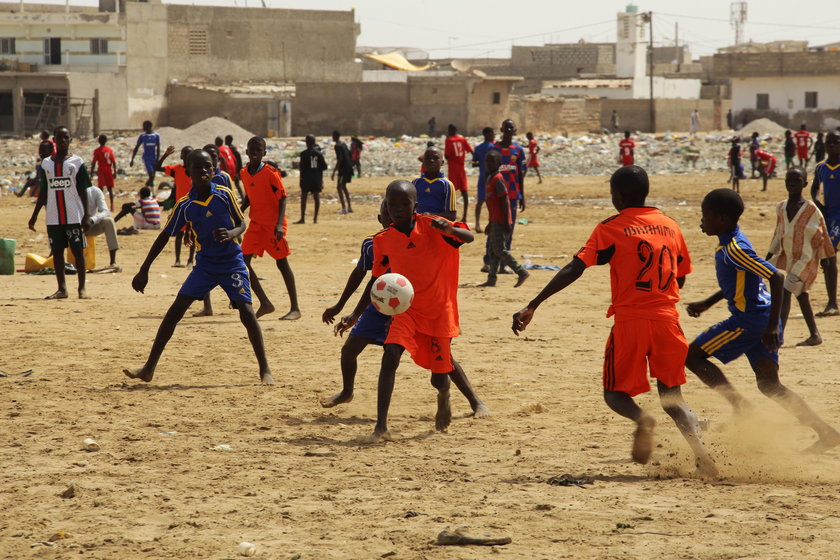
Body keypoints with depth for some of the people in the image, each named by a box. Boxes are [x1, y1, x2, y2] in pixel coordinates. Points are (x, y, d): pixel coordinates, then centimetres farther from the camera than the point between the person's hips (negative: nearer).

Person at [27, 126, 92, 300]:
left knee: (78, 251, -2)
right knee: (57, 251, 4)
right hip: (53, 217, 3)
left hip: (74, 216, -3)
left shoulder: (77, 162, 0)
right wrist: (34, 215, 11)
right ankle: (62, 289, 9)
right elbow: (43, 192, 14)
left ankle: (82, 289, 2)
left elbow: (83, 191, -1)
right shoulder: (46, 163, 9)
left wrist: (86, 215, -7)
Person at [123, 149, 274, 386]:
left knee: (246, 312, -13)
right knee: (175, 310, -6)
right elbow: (164, 236, 1)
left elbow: (242, 224, -1)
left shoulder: (225, 195, -10)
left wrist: (231, 234, -25)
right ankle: (149, 368, -1)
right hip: (205, 265, 2)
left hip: (232, 263, -2)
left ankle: (265, 370, -1)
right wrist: (144, 270, 0)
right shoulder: (184, 206, -6)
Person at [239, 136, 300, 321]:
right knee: (242, 260, -4)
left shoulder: (271, 173, -14)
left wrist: (279, 224, -23)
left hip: (273, 224, -6)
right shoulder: (244, 173, 5)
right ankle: (265, 304, 4)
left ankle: (295, 309, 6)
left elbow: (283, 198, -14)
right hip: (256, 224, 6)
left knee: (282, 263, -2)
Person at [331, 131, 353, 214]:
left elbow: (339, 159, -22)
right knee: (343, 186, 19)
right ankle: (349, 207, 20)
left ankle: (343, 208, -10)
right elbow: (349, 155, 21)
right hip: (349, 168, 9)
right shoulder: (343, 144, 15)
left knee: (339, 187, -5)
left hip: (343, 169, -9)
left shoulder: (337, 146, -14)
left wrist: (334, 172, -21)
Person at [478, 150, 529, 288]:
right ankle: (491, 279, 10)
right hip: (495, 220, 10)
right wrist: (490, 223, 25)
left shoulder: (497, 179, -13)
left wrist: (506, 223, -22)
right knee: (493, 249, 9)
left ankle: (521, 272, -8)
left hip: (500, 220, -10)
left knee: (499, 249, -10)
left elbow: (505, 201, -18)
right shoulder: (490, 179, 16)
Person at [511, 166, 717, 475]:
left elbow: (574, 269, -12)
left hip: (629, 321, -4)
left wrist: (532, 306, -14)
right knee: (671, 395, 13)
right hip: (667, 320, 4)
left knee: (615, 393, 11)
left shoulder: (610, 229, -3)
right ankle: (697, 445, -14)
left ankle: (641, 418, -24)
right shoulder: (670, 226, 11)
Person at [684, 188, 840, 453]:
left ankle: (741, 407, -5)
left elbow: (776, 277, -25)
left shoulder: (734, 249, -19)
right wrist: (706, 303, 28)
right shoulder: (730, 243, 12)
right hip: (761, 319, 10)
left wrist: (772, 325, -24)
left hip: (749, 319, -10)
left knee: (693, 355, -2)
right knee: (770, 385, 8)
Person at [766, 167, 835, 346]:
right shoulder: (781, 207, 7)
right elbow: (778, 235, 17)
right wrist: (768, 257, 16)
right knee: (800, 295, 14)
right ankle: (815, 335, 24)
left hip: (805, 259, -7)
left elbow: (820, 236, -7)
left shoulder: (811, 209, -12)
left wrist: (826, 257, -6)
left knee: (785, 292, -16)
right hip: (789, 257, 7)